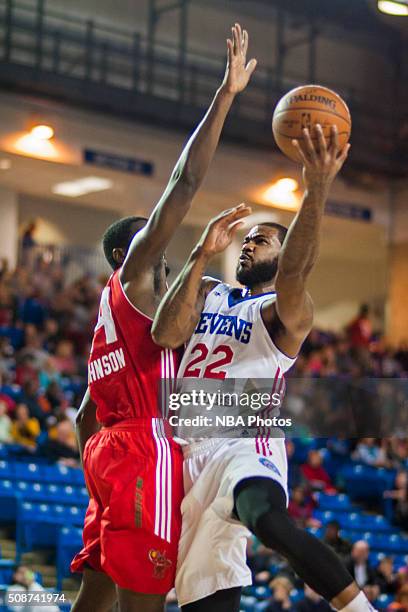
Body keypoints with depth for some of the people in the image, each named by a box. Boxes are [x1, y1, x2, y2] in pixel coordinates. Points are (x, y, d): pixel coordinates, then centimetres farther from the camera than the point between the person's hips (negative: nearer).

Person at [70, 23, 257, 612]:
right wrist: (227, 93, -6)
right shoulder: (132, 275, 4)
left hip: (109, 451, 10)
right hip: (146, 449, -10)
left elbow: (86, 416, 29)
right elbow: (186, 182, -6)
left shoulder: (116, 312, 28)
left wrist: (100, 479, 29)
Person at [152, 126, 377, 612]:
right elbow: (166, 334, -1)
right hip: (193, 453, 6)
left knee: (267, 520, -39)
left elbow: (295, 270, -23)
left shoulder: (285, 312, 1)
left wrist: (316, 190, -38)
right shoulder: (211, 293, 19)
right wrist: (202, 255, -9)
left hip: (245, 448, -6)